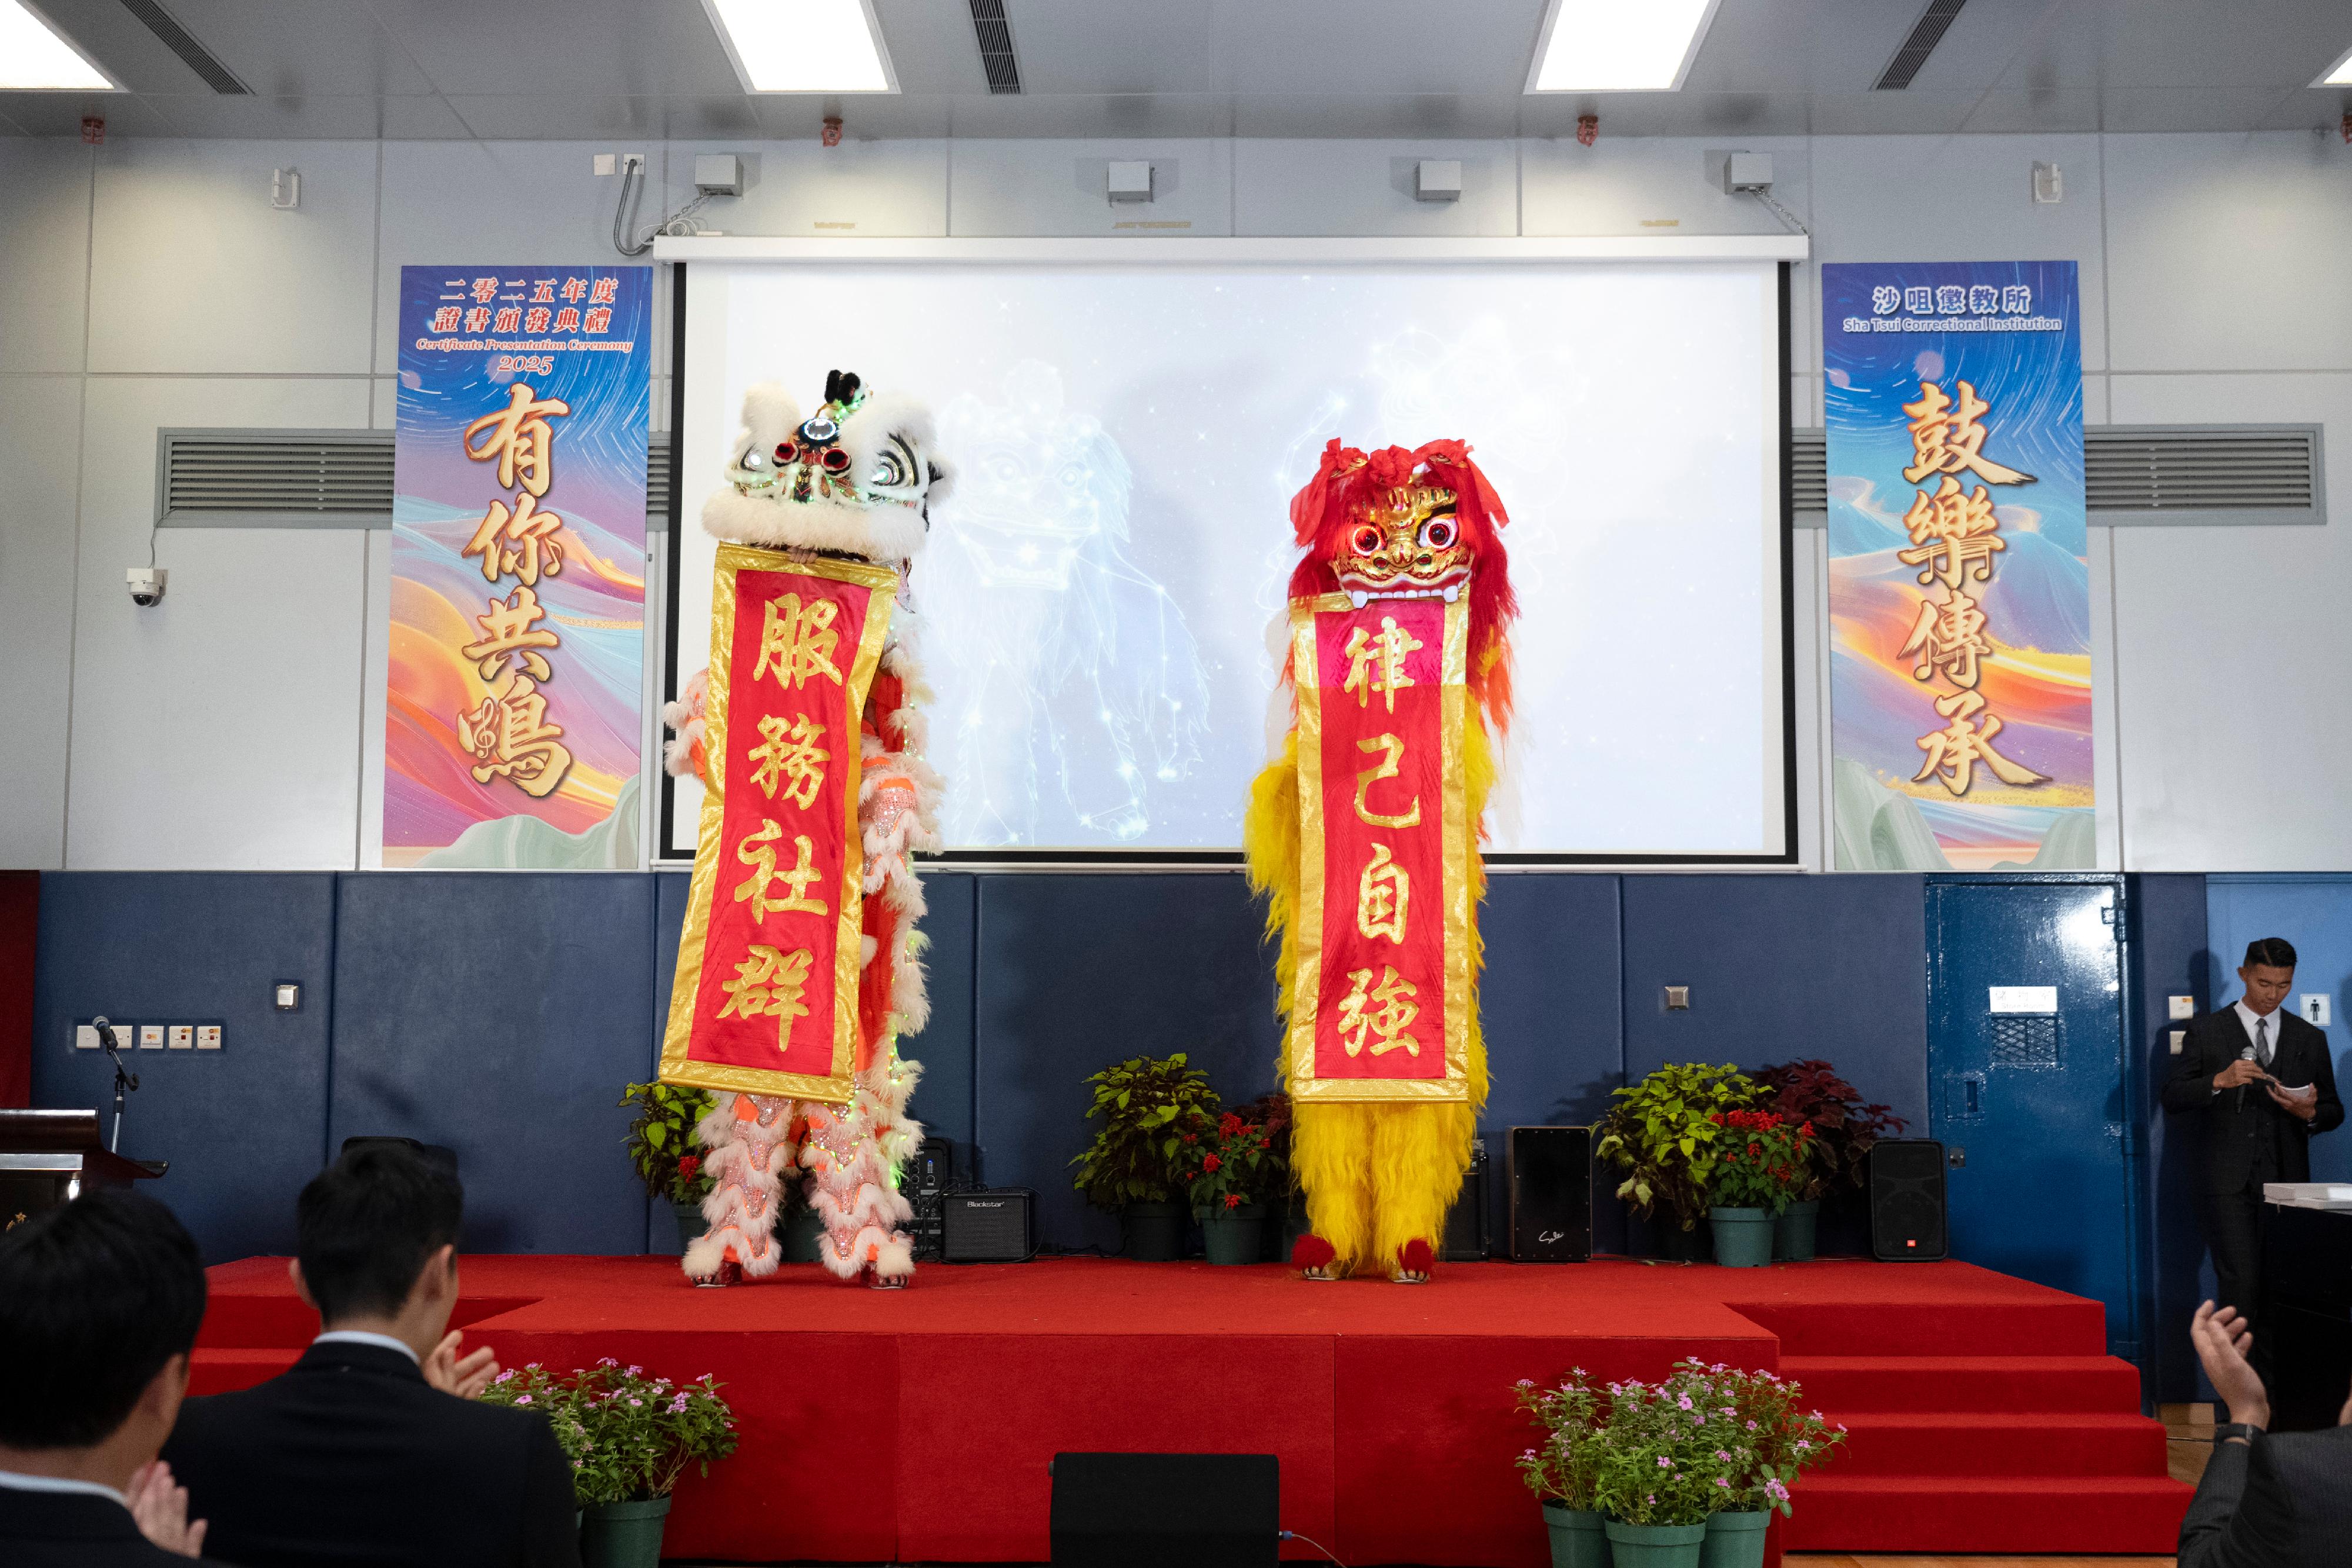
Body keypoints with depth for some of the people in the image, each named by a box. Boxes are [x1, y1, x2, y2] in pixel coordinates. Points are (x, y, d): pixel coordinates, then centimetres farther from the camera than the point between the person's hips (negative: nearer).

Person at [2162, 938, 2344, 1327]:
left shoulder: (2309, 1039, 15)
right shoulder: (2207, 1032, 6)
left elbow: (2334, 1111, 18)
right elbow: (2173, 1098, 0)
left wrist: (2309, 1113, -6)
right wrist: (2220, 1081, -18)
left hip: (2287, 1180, 3)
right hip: (2231, 1182, -3)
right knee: (2242, 1282, -12)